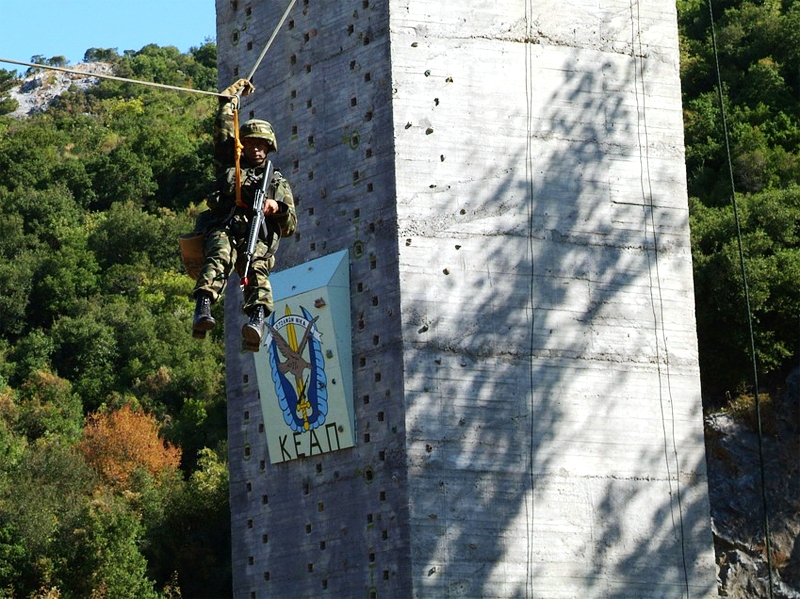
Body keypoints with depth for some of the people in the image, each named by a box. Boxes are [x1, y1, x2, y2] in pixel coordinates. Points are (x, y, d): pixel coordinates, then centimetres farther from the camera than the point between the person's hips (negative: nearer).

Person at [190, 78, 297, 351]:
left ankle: (257, 320, -56)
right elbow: (223, 128, 32)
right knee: (219, 257, -34)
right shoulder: (230, 166, 32)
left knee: (258, 268, -32)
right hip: (224, 229, 0)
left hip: (259, 239, 0)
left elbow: (290, 225, 20)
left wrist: (278, 208, -1)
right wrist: (232, 96, 41)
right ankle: (203, 310, -56)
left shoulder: (279, 182, 30)